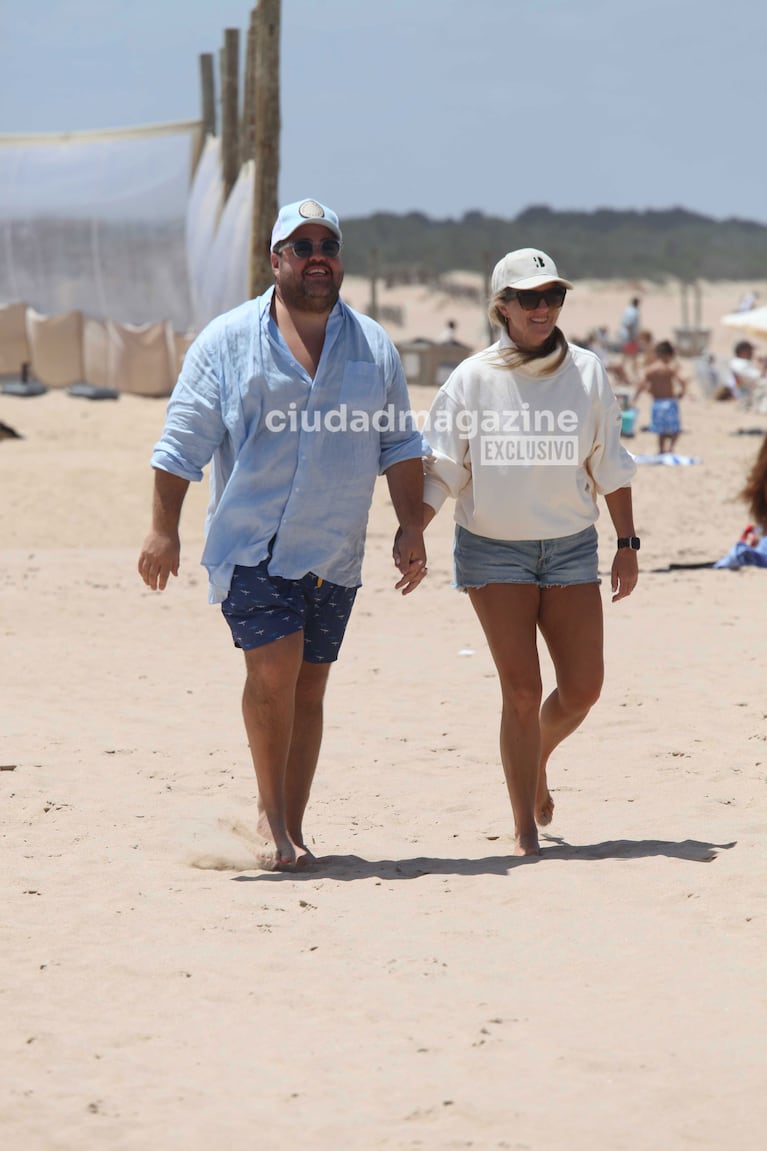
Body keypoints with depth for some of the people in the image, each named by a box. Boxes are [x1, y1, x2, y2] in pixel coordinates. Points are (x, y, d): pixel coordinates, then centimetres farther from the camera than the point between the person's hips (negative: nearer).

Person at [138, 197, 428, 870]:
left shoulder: (373, 347, 10)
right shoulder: (228, 341, 1)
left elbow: (399, 446, 13)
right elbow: (184, 441, -1)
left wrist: (412, 529, 5)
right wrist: (163, 528, -7)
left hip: (334, 554, 3)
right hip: (250, 543, -3)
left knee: (309, 689, 5)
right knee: (275, 665, -17)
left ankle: (290, 828, 13)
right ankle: (270, 810, -2)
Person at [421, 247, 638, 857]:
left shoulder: (587, 372, 2)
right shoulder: (473, 379, -5)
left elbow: (610, 465, 10)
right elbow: (440, 470, -3)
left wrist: (627, 543, 8)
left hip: (571, 548, 3)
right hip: (495, 551, -3)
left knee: (583, 688, 0)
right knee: (521, 691, -8)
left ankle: (537, 761, 33)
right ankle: (525, 831, 1)